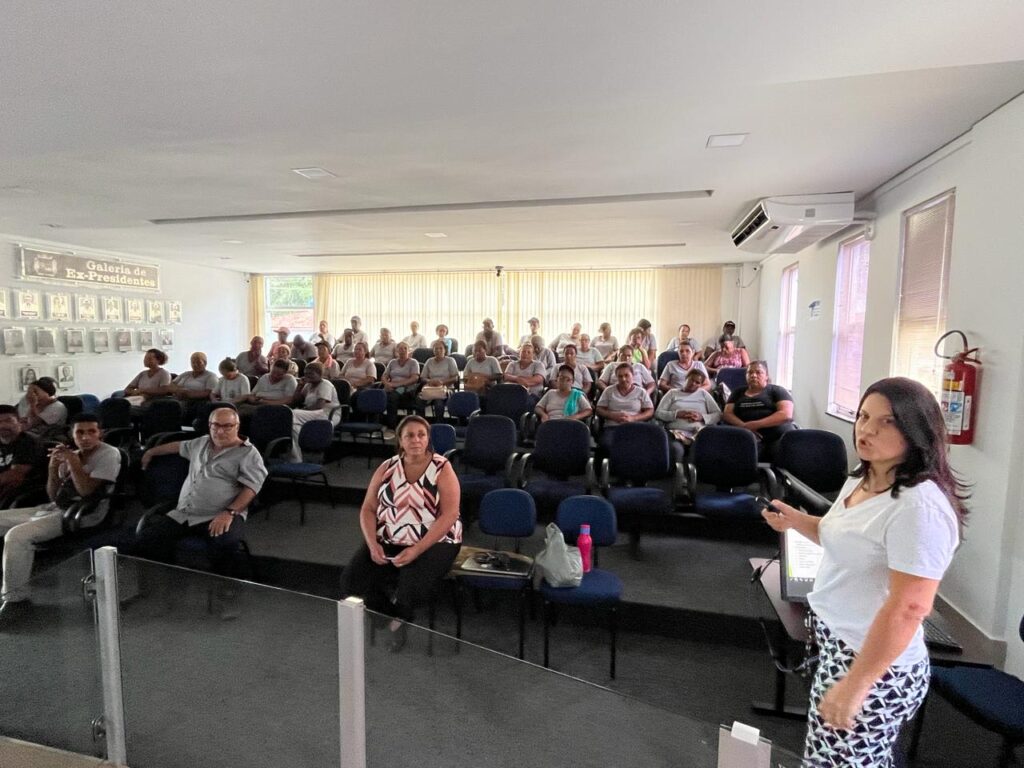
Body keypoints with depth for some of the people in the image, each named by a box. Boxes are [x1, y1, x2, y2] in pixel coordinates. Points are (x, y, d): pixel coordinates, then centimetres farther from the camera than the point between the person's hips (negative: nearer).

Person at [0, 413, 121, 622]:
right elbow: (53, 496, 12)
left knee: (17, 535, -24)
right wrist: (53, 467, -2)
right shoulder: (71, 456, 14)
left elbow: (86, 490, -18)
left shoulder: (109, 454, -8)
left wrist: (73, 461, -14)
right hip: (55, 508, 9)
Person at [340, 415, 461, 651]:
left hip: (434, 542, -4)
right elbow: (368, 509, 6)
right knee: (351, 582, -15)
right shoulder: (386, 468, 4)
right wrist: (372, 544, -12)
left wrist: (417, 550, -23)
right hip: (388, 541, 4)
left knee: (413, 589, -30)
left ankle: (400, 617, 10)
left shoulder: (443, 469, -8)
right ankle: (392, 616, 15)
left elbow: (449, 514, -15)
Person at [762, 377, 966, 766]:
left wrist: (854, 686, -23)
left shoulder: (919, 506, -25)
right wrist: (797, 520, 1)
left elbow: (908, 609, -26)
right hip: (837, 643, 9)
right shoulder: (862, 478, 3)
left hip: (875, 664, -9)